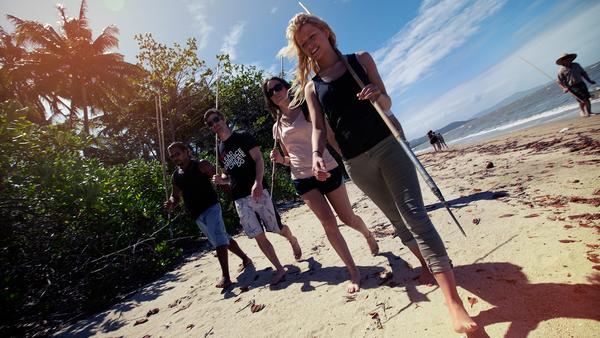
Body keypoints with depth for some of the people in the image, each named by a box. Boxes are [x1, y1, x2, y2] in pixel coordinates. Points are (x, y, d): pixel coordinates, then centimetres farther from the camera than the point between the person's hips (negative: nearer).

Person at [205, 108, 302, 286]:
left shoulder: (243, 136, 0)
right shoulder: (219, 149, 15)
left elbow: (259, 159, -9)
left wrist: (258, 182, -25)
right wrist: (221, 179, 1)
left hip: (257, 191, -4)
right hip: (240, 199, 5)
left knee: (277, 228, 4)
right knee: (259, 236, 1)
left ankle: (293, 241, 37)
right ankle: (279, 269, 14)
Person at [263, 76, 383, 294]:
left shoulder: (308, 109, 2)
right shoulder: (278, 127, 12)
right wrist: (280, 159, -4)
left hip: (327, 170, -2)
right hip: (302, 179, 2)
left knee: (347, 217, 10)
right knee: (328, 222, -7)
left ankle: (368, 235, 46)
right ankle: (353, 273, 9)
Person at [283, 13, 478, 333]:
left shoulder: (361, 59, 7)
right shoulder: (311, 86, 9)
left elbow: (386, 103, 5)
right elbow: (318, 127, 0)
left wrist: (378, 95, -19)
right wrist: (317, 155, -20)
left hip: (387, 144, -1)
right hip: (356, 161, 2)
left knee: (415, 215, -11)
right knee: (398, 220, 11)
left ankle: (453, 302, -7)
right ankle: (434, 264, 34)